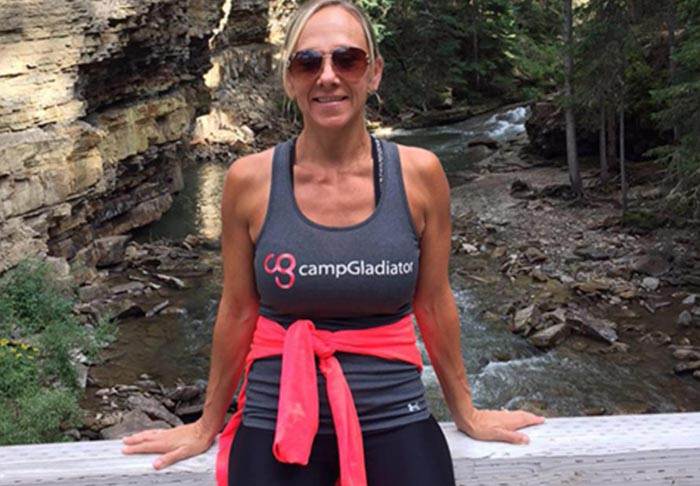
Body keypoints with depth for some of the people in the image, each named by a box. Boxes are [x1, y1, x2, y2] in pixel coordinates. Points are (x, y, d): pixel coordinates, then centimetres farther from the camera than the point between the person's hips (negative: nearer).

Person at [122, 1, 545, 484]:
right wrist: (207, 426, 13)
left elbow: (434, 303, 4)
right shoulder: (250, 180, -8)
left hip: (396, 421, 1)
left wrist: (466, 413, 14)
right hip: (276, 423, 0)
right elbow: (238, 312, 3)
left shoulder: (419, 173, -6)